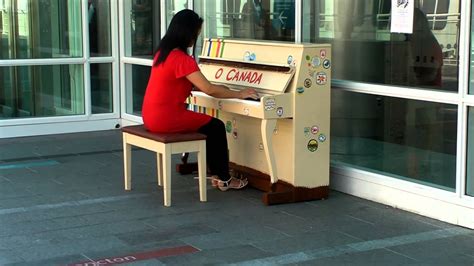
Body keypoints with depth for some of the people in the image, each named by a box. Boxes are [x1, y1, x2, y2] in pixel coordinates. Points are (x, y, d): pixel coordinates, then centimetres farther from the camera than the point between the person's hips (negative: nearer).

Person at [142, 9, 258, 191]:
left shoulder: (164, 52, 10)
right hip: (166, 118, -9)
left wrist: (220, 89, 22)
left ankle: (217, 173, 25)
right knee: (216, 127, 4)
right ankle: (223, 179, 14)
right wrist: (239, 94, -7)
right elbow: (209, 90, -19)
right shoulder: (182, 59, -19)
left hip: (153, 115, 9)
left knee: (206, 124, 21)